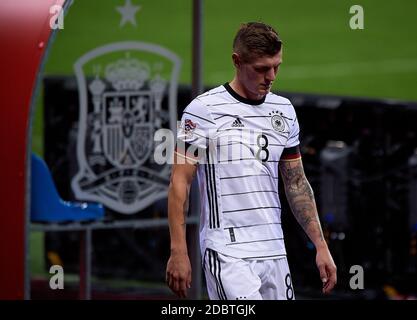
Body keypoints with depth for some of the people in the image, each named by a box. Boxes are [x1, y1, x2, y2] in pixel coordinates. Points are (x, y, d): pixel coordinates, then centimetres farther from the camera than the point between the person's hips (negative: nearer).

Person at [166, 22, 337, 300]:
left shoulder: (284, 111, 13)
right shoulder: (203, 110, -5)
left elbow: (297, 183, 18)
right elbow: (180, 182, -5)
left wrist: (321, 246, 11)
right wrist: (178, 252, -11)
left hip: (274, 252, 6)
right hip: (226, 253, -6)